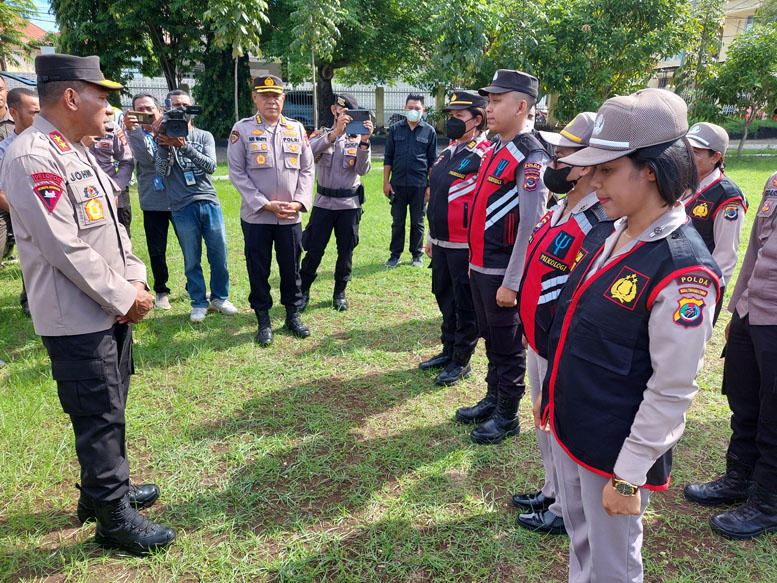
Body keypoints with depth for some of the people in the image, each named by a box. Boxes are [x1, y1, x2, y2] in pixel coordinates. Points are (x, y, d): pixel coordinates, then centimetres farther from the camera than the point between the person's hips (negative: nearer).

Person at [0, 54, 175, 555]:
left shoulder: (78, 152, 13)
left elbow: (111, 226, 14)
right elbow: (64, 248, -23)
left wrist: (135, 280, 2)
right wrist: (124, 297, -16)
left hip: (112, 308, 9)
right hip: (76, 319, -9)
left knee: (110, 409, 20)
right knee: (99, 416, 3)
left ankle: (105, 488, 39)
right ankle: (113, 517, 19)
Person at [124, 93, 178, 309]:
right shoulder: (135, 134, 2)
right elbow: (146, 159, -18)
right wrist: (132, 129, -26)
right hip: (153, 202, 0)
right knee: (156, 251, 7)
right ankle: (161, 291, 24)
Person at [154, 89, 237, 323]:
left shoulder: (204, 136, 9)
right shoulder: (164, 137, 6)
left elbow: (210, 166, -8)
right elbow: (162, 171, -6)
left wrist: (183, 146, -20)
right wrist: (164, 144, -18)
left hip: (210, 203, 2)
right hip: (183, 207, -1)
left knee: (219, 256, 6)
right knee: (192, 261, 4)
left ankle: (220, 298, 24)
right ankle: (199, 303, 19)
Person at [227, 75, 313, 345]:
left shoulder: (297, 129, 7)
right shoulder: (242, 129, -2)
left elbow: (307, 169, 8)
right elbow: (237, 172, -6)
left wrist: (299, 202, -6)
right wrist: (265, 204, -12)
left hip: (291, 217, 2)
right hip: (256, 216, -2)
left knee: (292, 267, 11)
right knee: (258, 270, 6)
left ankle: (293, 315, 27)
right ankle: (263, 321, 20)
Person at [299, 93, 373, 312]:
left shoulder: (357, 138, 3)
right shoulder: (321, 134, 3)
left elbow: (363, 170, -11)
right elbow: (310, 152, -22)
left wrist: (364, 142, -25)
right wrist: (335, 133, -34)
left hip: (349, 204, 1)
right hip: (323, 202, -1)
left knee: (346, 251, 9)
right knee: (314, 250, 2)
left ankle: (340, 292, 25)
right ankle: (303, 291, 18)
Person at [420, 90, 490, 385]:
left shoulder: (484, 156, -14)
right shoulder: (447, 152, 12)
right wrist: (432, 236, 20)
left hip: (465, 245, -8)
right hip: (442, 242, 9)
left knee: (465, 304, 4)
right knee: (444, 296, 17)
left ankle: (461, 361, 17)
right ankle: (448, 350, 33)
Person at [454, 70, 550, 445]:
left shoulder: (530, 158, -17)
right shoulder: (494, 149, 11)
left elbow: (531, 226, -21)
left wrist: (511, 283, -21)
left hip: (503, 274, -8)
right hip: (480, 268, 8)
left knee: (508, 345, 7)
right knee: (491, 339, 20)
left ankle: (507, 417, 23)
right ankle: (492, 399, 37)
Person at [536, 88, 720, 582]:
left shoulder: (684, 268, -23)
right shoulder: (608, 236, 2)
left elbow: (672, 390, -21)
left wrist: (629, 478, -16)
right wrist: (551, 393, 18)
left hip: (614, 448, -7)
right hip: (568, 428, 7)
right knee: (580, 542, 27)